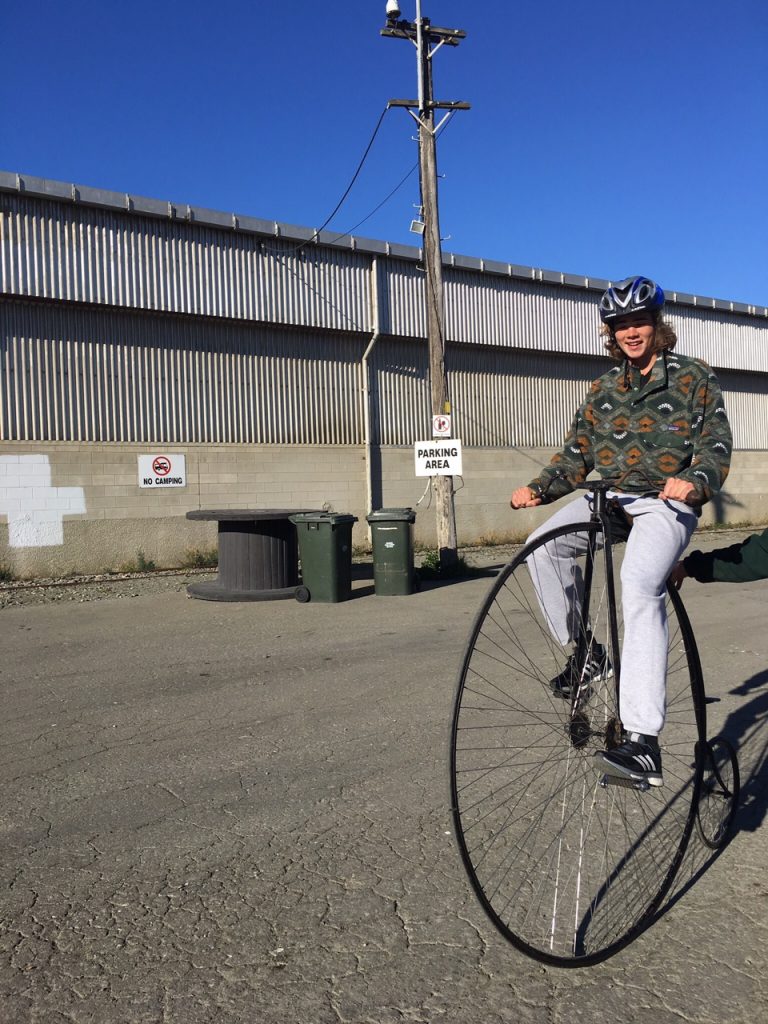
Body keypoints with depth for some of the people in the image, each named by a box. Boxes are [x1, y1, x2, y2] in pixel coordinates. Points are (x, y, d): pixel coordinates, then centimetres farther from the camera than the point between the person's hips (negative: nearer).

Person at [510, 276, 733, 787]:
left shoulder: (694, 378, 5)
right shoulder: (604, 388, 17)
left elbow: (717, 444, -2)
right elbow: (578, 453, 14)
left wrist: (695, 481, -24)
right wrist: (540, 488, -3)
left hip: (668, 502, -5)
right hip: (611, 496, 5)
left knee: (639, 582, -32)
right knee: (545, 546, -24)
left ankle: (643, 742, -35)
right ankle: (584, 651, -3)